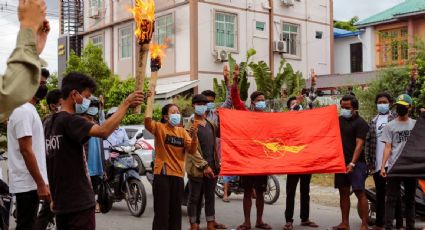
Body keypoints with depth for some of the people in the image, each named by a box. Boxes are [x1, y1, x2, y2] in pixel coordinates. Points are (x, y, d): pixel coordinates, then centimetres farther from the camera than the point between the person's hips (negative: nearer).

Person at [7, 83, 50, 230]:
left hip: (29, 182, 10)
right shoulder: (24, 111, -16)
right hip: (28, 183, -10)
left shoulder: (28, 110, 16)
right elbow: (26, 150, -22)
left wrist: (41, 182, 21)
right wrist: (41, 184, -22)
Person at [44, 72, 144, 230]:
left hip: (61, 202, 9)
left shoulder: (51, 123, 13)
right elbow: (103, 131, -31)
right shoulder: (69, 120, -15)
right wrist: (126, 104, -22)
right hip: (79, 202, -9)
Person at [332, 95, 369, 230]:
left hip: (355, 163, -6)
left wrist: (352, 163, -23)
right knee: (343, 192, 9)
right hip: (341, 161, 6)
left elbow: (359, 144, -14)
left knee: (359, 192, -10)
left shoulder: (360, 123, -6)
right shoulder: (339, 120, 13)